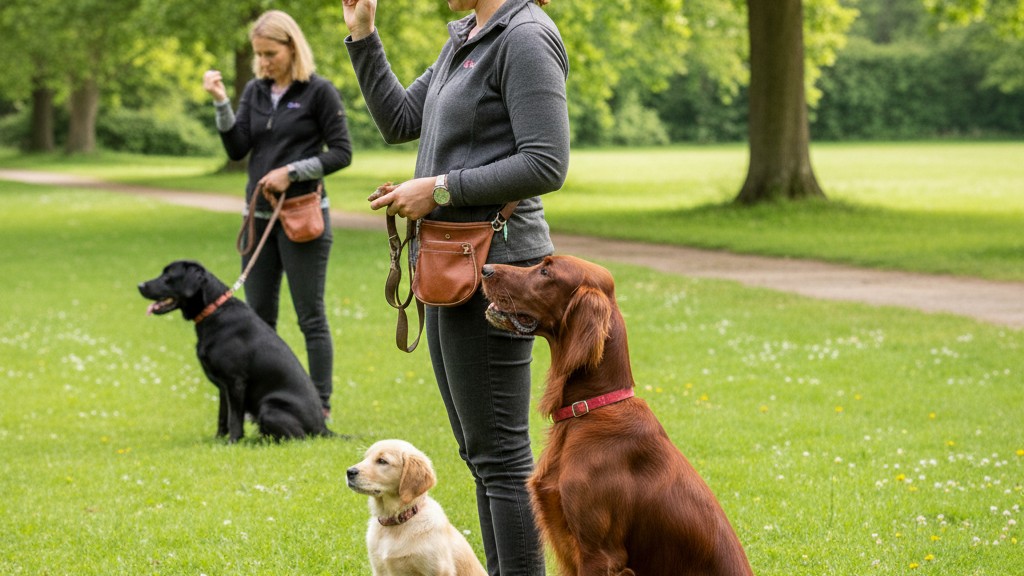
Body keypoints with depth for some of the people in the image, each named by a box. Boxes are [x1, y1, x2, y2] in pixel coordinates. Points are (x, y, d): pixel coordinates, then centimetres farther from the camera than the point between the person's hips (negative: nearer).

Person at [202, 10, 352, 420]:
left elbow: (341, 153, -7)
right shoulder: (255, 91, 9)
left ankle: (321, 406, 3)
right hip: (259, 217, 6)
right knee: (258, 316, 9)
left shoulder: (318, 92, -7)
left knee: (311, 316, -1)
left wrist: (292, 172, -16)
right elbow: (237, 149, 2)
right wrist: (220, 102, -9)